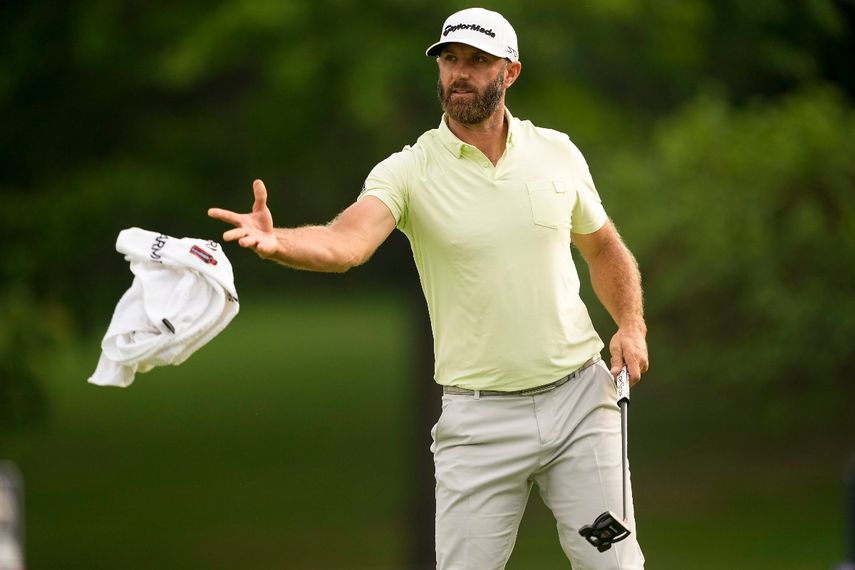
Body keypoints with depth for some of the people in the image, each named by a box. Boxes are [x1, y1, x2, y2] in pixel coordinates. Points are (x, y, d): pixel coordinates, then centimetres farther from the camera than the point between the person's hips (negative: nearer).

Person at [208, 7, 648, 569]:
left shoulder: (557, 153, 4)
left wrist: (631, 326, 2)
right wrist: (276, 241, -48)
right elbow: (346, 242, -27)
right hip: (479, 417, -2)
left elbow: (604, 249, 20)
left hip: (578, 396, 2)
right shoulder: (409, 172, -8)